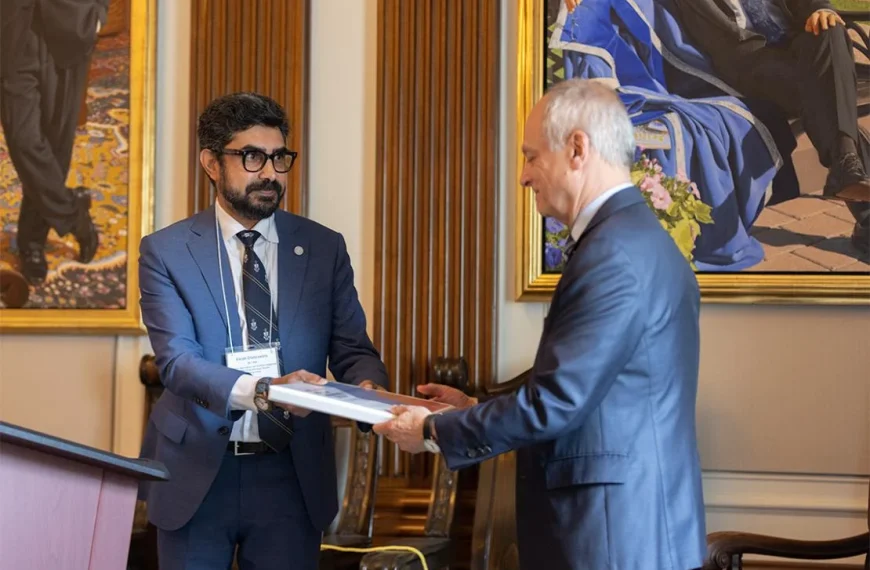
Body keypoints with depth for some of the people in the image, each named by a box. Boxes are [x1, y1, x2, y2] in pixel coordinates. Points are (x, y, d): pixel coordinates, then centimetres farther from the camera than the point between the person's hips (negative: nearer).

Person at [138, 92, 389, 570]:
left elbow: (352, 348, 2)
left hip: (293, 474, 2)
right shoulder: (166, 252, -3)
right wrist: (263, 391, -32)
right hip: (196, 473, -1)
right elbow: (176, 360, -14)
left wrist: (367, 387, -23)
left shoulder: (324, 248, 4)